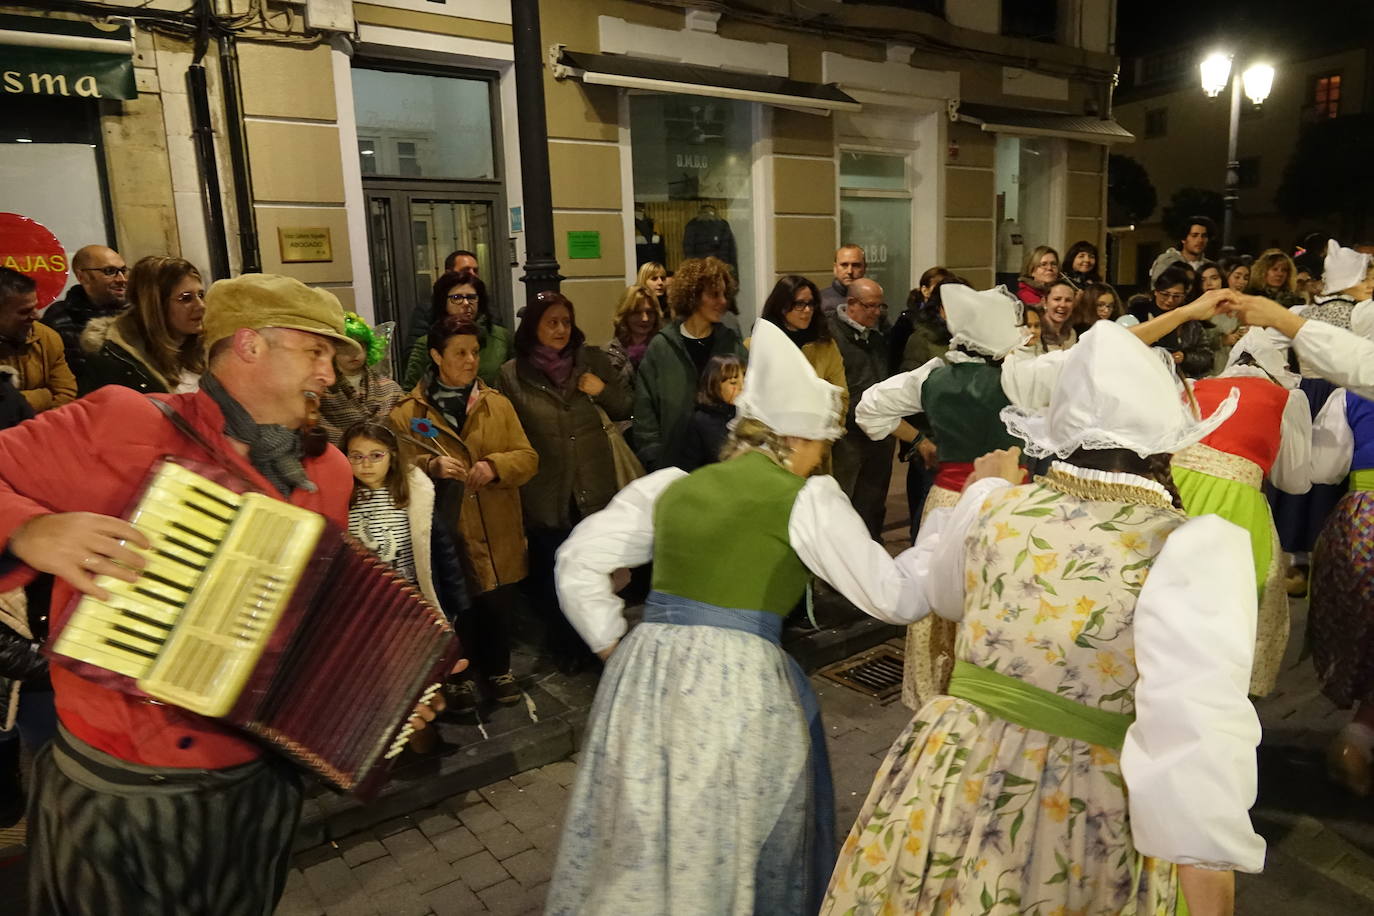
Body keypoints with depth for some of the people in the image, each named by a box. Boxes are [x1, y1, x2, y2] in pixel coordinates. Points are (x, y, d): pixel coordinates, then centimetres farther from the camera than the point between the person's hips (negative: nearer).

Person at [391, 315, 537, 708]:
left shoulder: (497, 403, 8)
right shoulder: (407, 412, -1)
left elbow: (528, 458, 3)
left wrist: (495, 465, -16)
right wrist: (430, 466, -22)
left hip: (498, 534, 3)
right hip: (445, 533, -2)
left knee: (499, 606, 10)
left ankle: (498, 669, 34)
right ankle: (460, 676, 30)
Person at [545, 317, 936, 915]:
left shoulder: (671, 485, 12)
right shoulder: (807, 498, -2)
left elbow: (578, 562, 10)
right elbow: (896, 599, -1)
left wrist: (617, 652, 13)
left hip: (646, 672, 5)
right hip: (737, 683, -4)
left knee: (637, 853, 25)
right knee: (733, 847, 22)